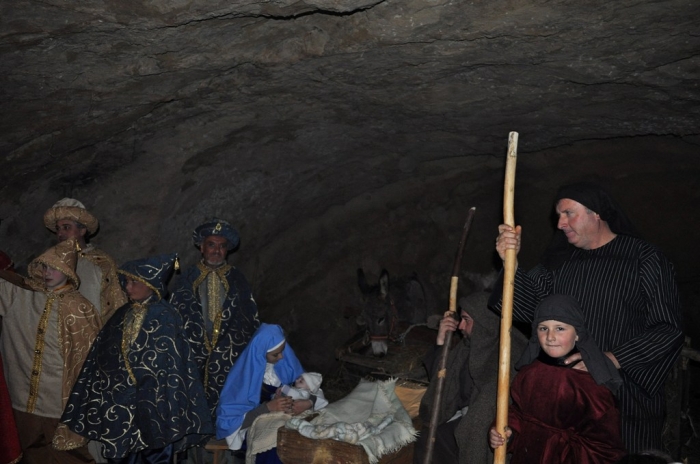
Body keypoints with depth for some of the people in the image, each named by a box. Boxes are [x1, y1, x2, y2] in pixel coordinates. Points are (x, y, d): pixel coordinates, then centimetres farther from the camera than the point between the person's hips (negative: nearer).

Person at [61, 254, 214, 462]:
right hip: (121, 401, 6)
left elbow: (172, 364, -13)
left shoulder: (165, 318, -11)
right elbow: (104, 357, 9)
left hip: (153, 401, -5)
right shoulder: (122, 315, 7)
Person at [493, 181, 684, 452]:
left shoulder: (644, 258, -4)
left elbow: (668, 328, -8)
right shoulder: (560, 261, 11)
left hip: (628, 398, -3)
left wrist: (612, 359, -18)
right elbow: (530, 308, 2)